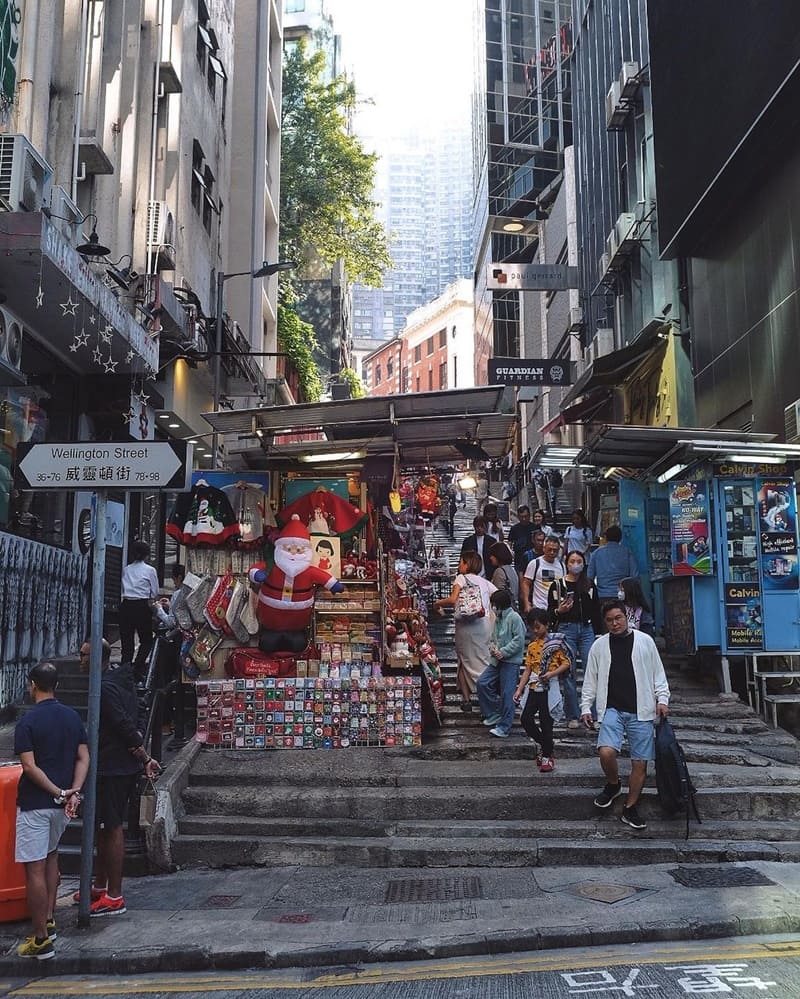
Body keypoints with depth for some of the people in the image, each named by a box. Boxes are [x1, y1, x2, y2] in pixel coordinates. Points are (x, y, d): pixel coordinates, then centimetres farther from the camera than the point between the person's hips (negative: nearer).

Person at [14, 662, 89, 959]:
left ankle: (41, 940, 3)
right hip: (62, 803, 7)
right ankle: (49, 921, 31)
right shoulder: (72, 716, 4)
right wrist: (74, 792, -7)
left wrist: (58, 792, -14)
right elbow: (83, 757, 0)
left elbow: (30, 766, -18)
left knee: (34, 870, -1)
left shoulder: (28, 721, -13)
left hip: (35, 803, -6)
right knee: (51, 857, 25)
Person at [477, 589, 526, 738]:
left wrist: (503, 652, -18)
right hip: (497, 661, 9)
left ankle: (504, 728, 1)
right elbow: (492, 638, 22)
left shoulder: (514, 618, -12)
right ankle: (494, 715, 14)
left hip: (511, 661, -9)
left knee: (507, 694, -5)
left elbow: (519, 640, -17)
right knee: (482, 682, 1)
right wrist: (492, 648, 0)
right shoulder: (497, 619, 15)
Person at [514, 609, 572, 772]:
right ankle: (542, 743, 23)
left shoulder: (555, 643, -4)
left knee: (546, 722, -2)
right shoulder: (532, 646, 13)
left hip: (549, 688, -5)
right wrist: (519, 689, 8)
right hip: (534, 688, 6)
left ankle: (547, 756, 10)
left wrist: (553, 673, -19)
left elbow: (566, 663, -5)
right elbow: (528, 670, 14)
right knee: (525, 719, -1)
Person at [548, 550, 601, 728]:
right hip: (566, 629, -2)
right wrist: (559, 611, -16)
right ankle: (572, 717, 7)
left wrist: (598, 634, 9)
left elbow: (596, 612, 15)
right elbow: (550, 613, 5)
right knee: (568, 673, -1)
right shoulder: (558, 585, 5)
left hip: (587, 629, 2)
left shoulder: (590, 586, 13)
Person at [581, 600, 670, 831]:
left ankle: (630, 809, 18)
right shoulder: (599, 645, 7)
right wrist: (586, 707, 6)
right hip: (612, 709, 0)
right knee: (606, 752, -21)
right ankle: (613, 785, 10)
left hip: (641, 711, 0)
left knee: (640, 762, 2)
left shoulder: (644, 641, 4)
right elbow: (590, 679, 11)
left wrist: (662, 699, -2)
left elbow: (658, 673, 8)